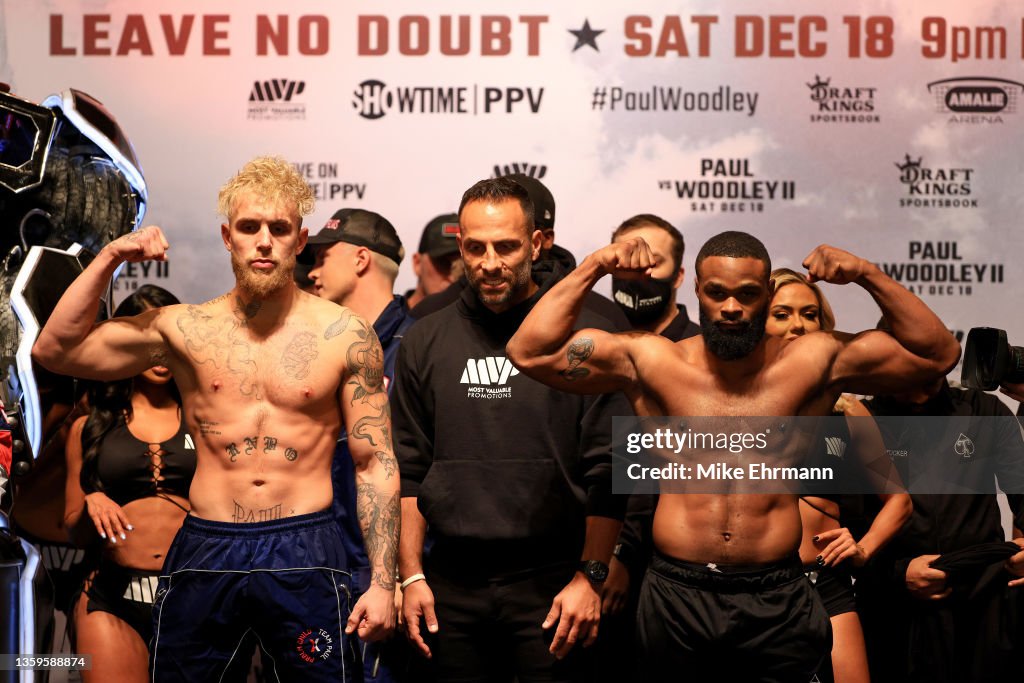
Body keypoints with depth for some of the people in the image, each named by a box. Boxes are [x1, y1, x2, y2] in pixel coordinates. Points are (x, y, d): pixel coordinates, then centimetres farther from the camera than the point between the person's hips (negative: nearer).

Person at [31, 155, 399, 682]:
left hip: (303, 555, -1)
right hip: (204, 550, 2)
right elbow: (55, 350, 3)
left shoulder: (346, 335, 1)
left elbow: (375, 465, 2)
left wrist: (383, 581, -4)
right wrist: (109, 259, -4)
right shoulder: (186, 329, 5)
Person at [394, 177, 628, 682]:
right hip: (453, 583, 3)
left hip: (551, 581, -2)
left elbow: (607, 471, -3)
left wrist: (590, 578, -7)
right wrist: (411, 575, 4)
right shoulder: (425, 342, 8)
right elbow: (408, 470, 10)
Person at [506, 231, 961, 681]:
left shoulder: (814, 363, 3)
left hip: (778, 604, 0)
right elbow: (529, 353, -2)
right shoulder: (649, 362, 1)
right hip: (676, 599, 0)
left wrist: (867, 276, -3)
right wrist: (594, 268, -6)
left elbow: (939, 354, 5)